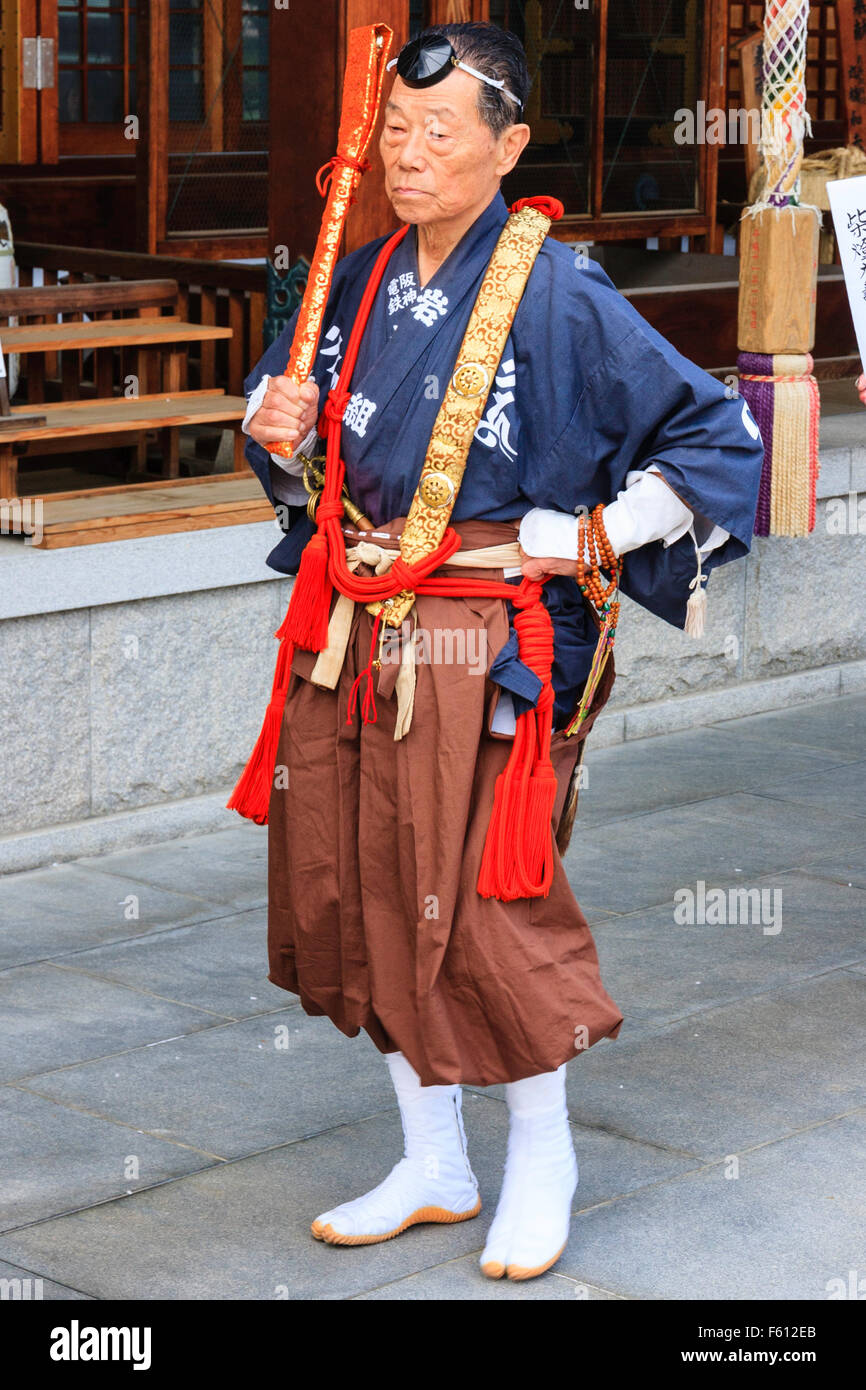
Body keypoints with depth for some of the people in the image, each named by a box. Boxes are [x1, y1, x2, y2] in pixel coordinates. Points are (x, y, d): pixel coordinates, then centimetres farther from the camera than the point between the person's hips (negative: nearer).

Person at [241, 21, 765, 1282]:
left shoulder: (559, 296, -12)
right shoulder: (360, 285, 7)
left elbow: (716, 437, -9)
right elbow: (298, 464, 21)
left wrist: (587, 539, -11)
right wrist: (281, 437, -2)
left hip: (485, 648, -6)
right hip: (354, 641, 7)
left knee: (477, 909, -2)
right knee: (365, 895, 10)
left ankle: (542, 1155, 22)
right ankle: (433, 1166, 26)